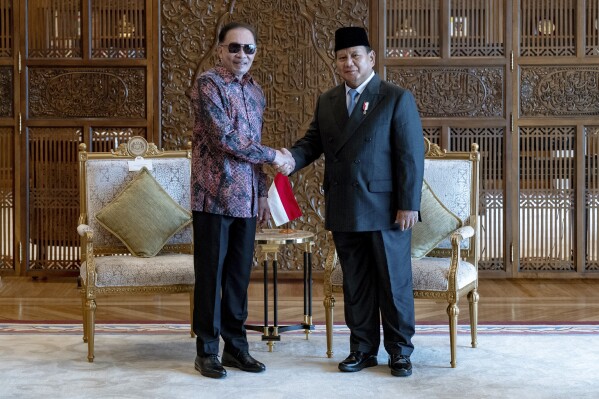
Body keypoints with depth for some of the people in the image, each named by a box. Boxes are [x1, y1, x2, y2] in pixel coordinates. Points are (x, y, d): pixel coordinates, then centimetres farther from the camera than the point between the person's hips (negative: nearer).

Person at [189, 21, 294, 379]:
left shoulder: (256, 91, 14)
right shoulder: (208, 84, -8)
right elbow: (225, 138, -17)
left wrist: (262, 192, 13)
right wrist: (273, 155, -9)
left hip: (246, 199, 6)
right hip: (214, 196, -6)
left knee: (240, 274, 11)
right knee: (211, 274, 2)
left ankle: (236, 346, 21)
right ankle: (207, 350, 12)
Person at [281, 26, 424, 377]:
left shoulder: (397, 99, -4)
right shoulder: (327, 102, 12)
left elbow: (412, 155, -8)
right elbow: (313, 141, 12)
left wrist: (409, 204, -13)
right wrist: (292, 160, -11)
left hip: (386, 210, -5)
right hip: (344, 212, 5)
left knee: (394, 282, 5)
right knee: (356, 283, 11)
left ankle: (400, 351, 17)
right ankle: (363, 348, 22)